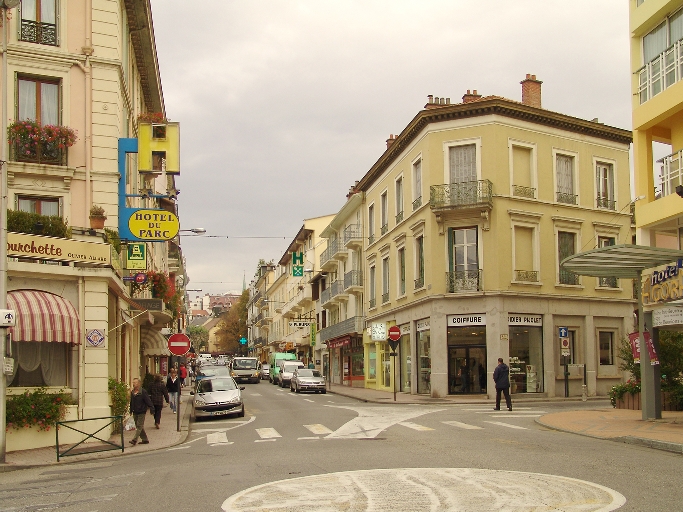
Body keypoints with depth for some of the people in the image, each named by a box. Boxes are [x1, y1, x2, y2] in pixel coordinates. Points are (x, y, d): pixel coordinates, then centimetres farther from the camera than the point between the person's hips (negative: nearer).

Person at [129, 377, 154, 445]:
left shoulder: (143, 392, -12)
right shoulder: (132, 392, 9)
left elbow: (148, 401, -13)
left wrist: (151, 408, -16)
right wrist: (131, 410, 18)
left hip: (141, 412, -7)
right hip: (135, 412, 7)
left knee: (139, 426, -9)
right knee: (138, 426, 11)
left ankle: (134, 440, -15)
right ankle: (145, 439, 19)